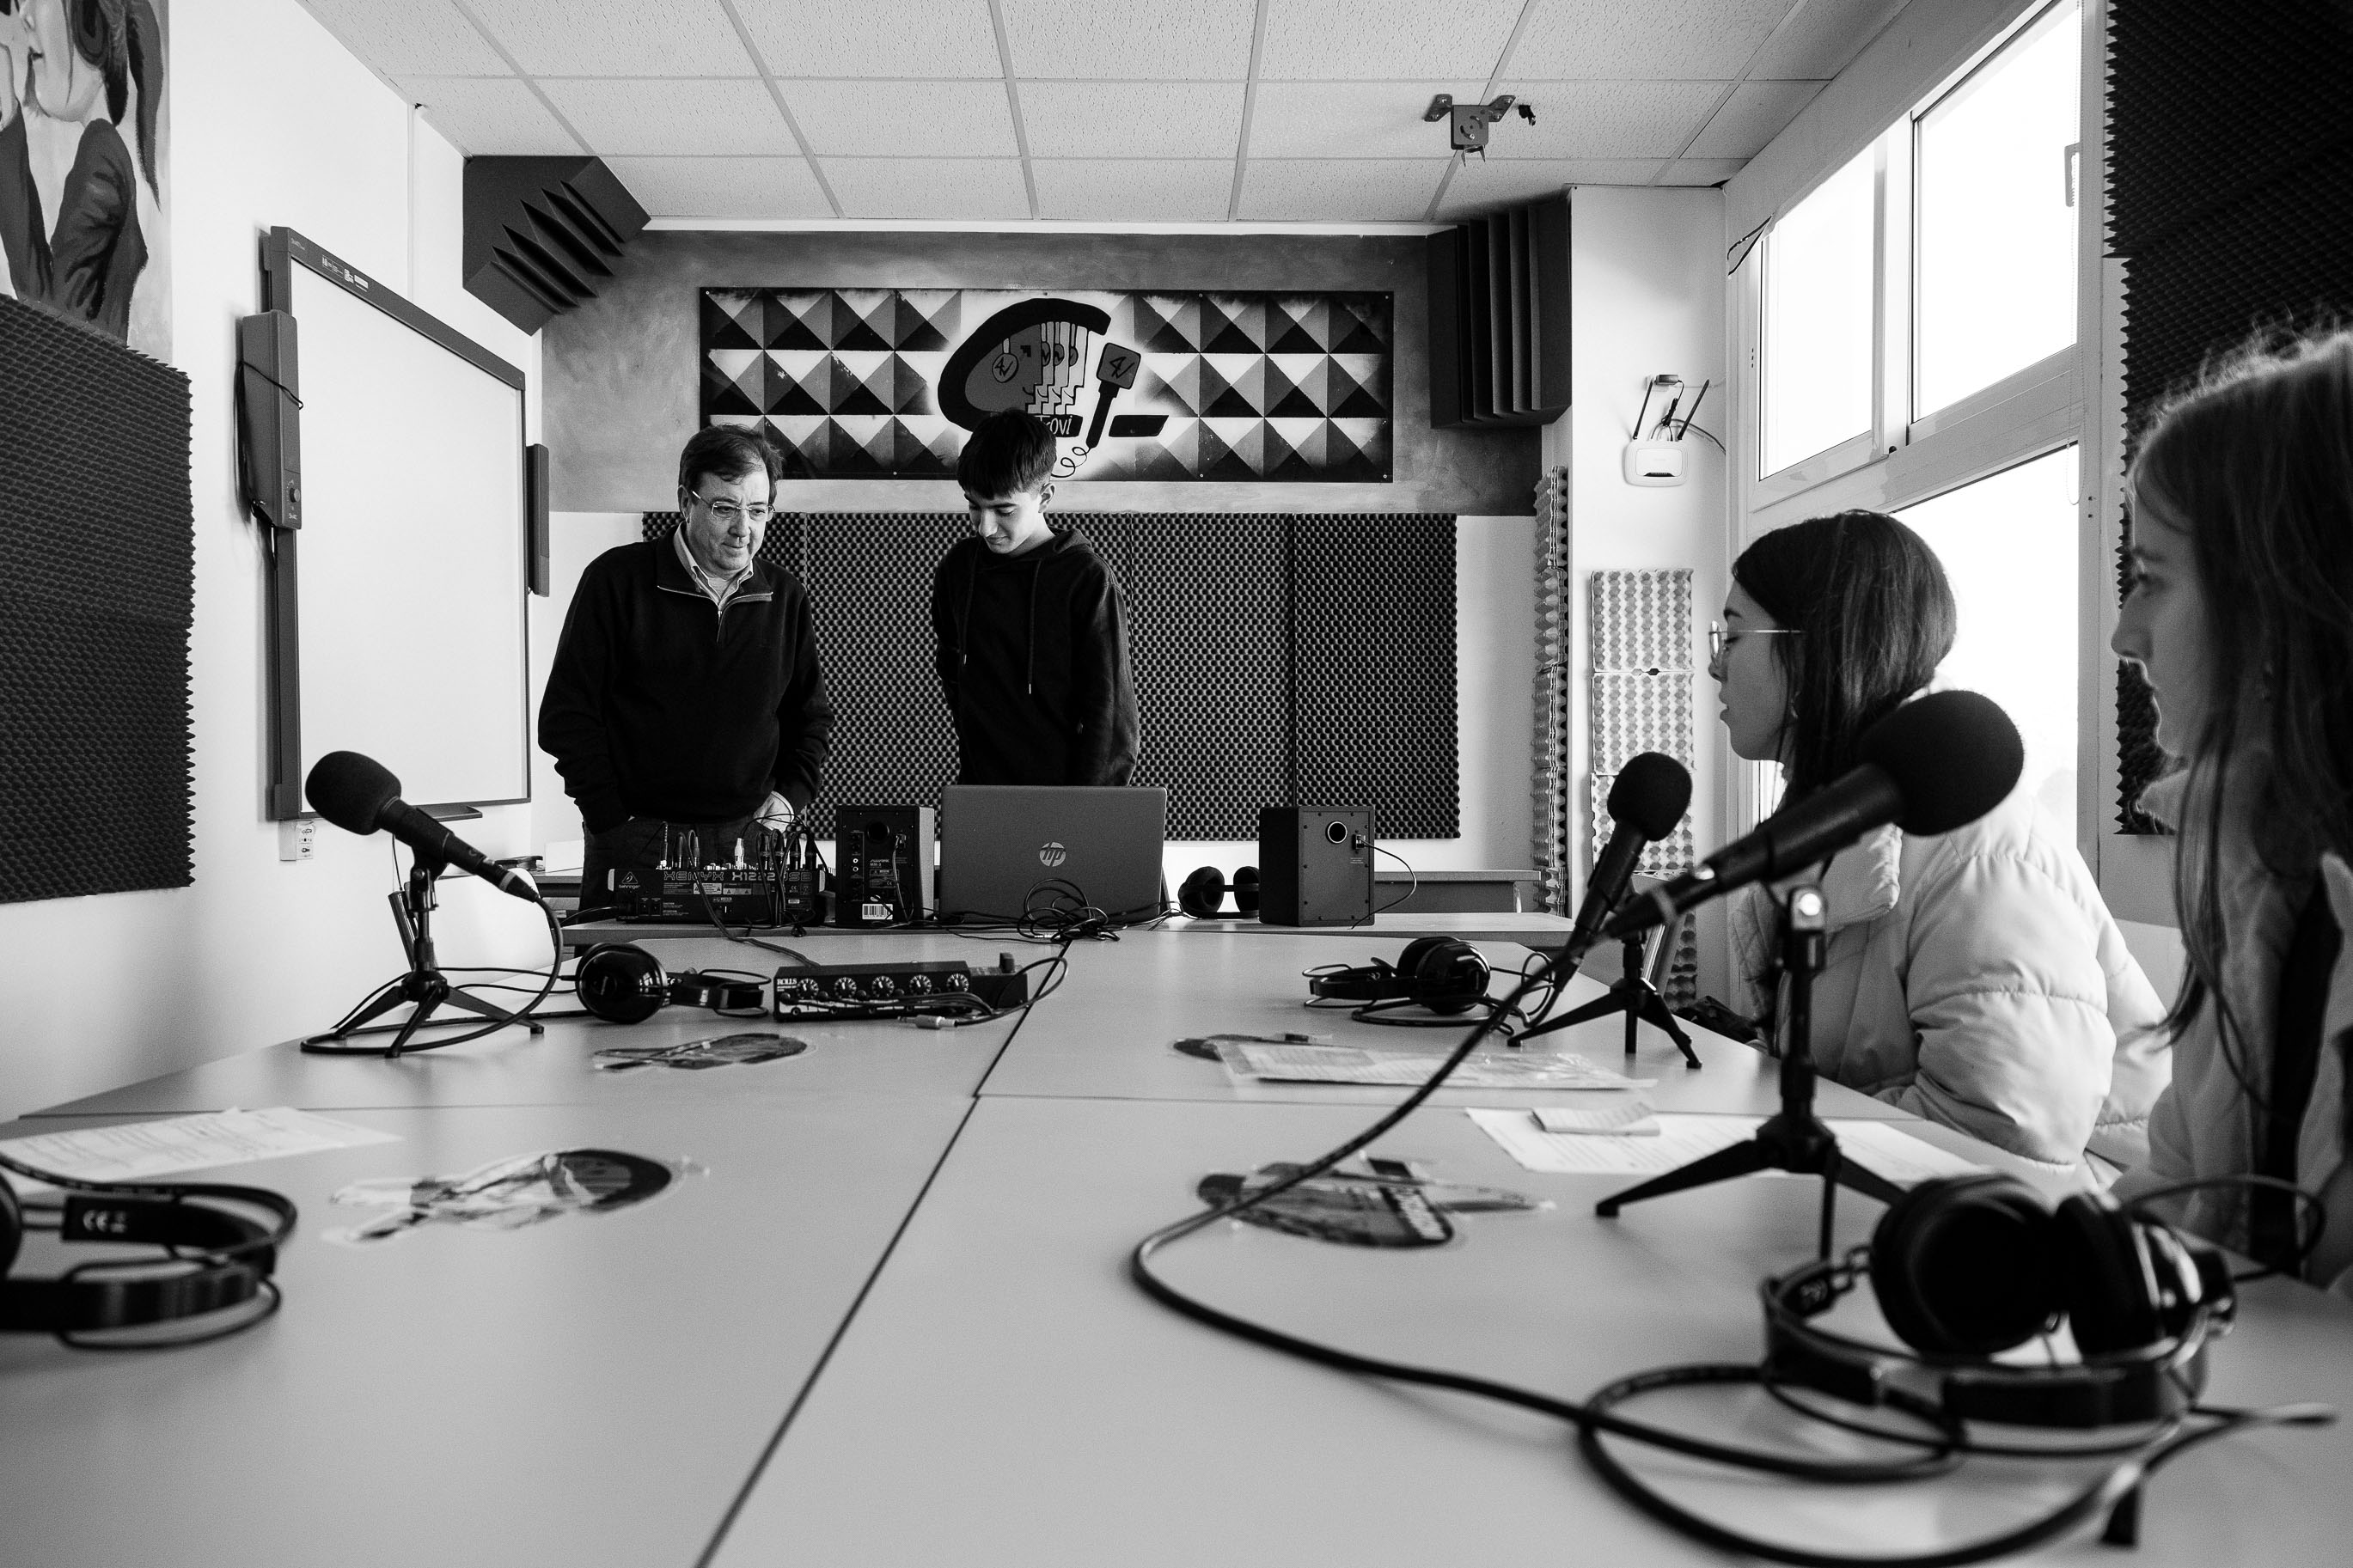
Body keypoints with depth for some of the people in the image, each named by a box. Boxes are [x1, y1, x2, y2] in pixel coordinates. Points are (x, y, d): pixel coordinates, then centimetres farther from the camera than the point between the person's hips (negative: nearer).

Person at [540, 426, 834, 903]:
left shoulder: (784, 596, 9)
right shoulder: (616, 579, -3)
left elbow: (811, 717, 19)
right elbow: (566, 716, -3)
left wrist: (788, 797, 3)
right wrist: (613, 823, -9)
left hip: (748, 839, 3)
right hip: (633, 841, -2)